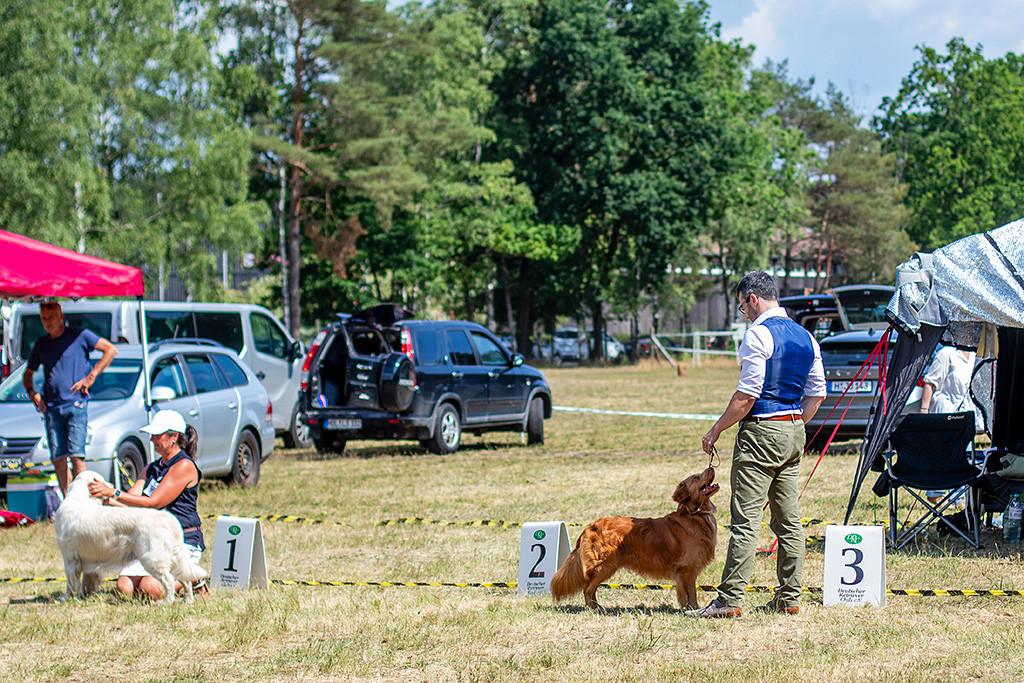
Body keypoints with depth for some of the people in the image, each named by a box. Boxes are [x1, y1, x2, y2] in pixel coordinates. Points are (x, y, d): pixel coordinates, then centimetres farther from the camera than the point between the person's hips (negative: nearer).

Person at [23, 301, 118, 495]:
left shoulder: (79, 335, 2)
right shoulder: (41, 344, 17)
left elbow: (111, 350, 0)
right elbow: (28, 374, 29)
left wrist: (91, 377, -7)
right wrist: (32, 392, 7)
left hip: (76, 404, -5)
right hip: (51, 407, 5)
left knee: (76, 456, -15)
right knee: (58, 459, -1)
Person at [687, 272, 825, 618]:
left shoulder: (758, 334, -12)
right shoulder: (805, 336, 13)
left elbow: (747, 394, -16)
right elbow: (816, 393, 15)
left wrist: (717, 429, -8)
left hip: (761, 431, -8)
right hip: (794, 433, 8)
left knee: (746, 518, -8)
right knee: (788, 519, 10)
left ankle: (730, 598, -9)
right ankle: (789, 598, 12)